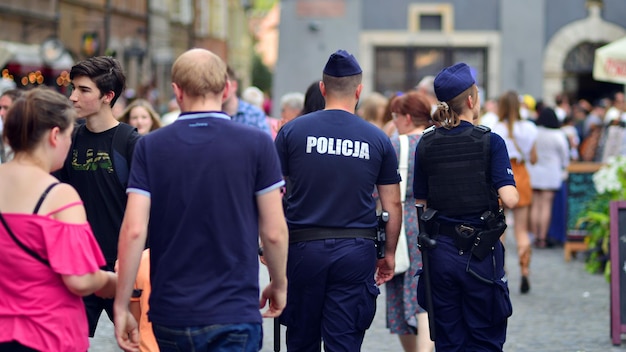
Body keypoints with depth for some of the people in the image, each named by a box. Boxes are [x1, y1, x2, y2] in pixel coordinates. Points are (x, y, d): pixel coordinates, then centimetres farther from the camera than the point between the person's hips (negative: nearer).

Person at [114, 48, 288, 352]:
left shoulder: (150, 147, -1)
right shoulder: (257, 144, -5)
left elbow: (133, 230, -7)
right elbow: (274, 232, -3)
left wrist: (121, 306, -1)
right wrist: (279, 284, 14)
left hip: (170, 314, 3)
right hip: (233, 314, -3)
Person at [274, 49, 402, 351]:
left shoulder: (293, 131, -1)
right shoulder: (377, 139, 3)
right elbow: (392, 204, 6)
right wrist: (389, 253, 17)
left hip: (304, 247, 0)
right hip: (356, 250, 0)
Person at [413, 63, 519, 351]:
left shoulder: (426, 144, 2)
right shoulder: (490, 142, -10)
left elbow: (421, 201, 5)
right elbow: (510, 199, -16)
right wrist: (513, 189, 5)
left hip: (440, 251, 3)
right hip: (481, 251, -3)